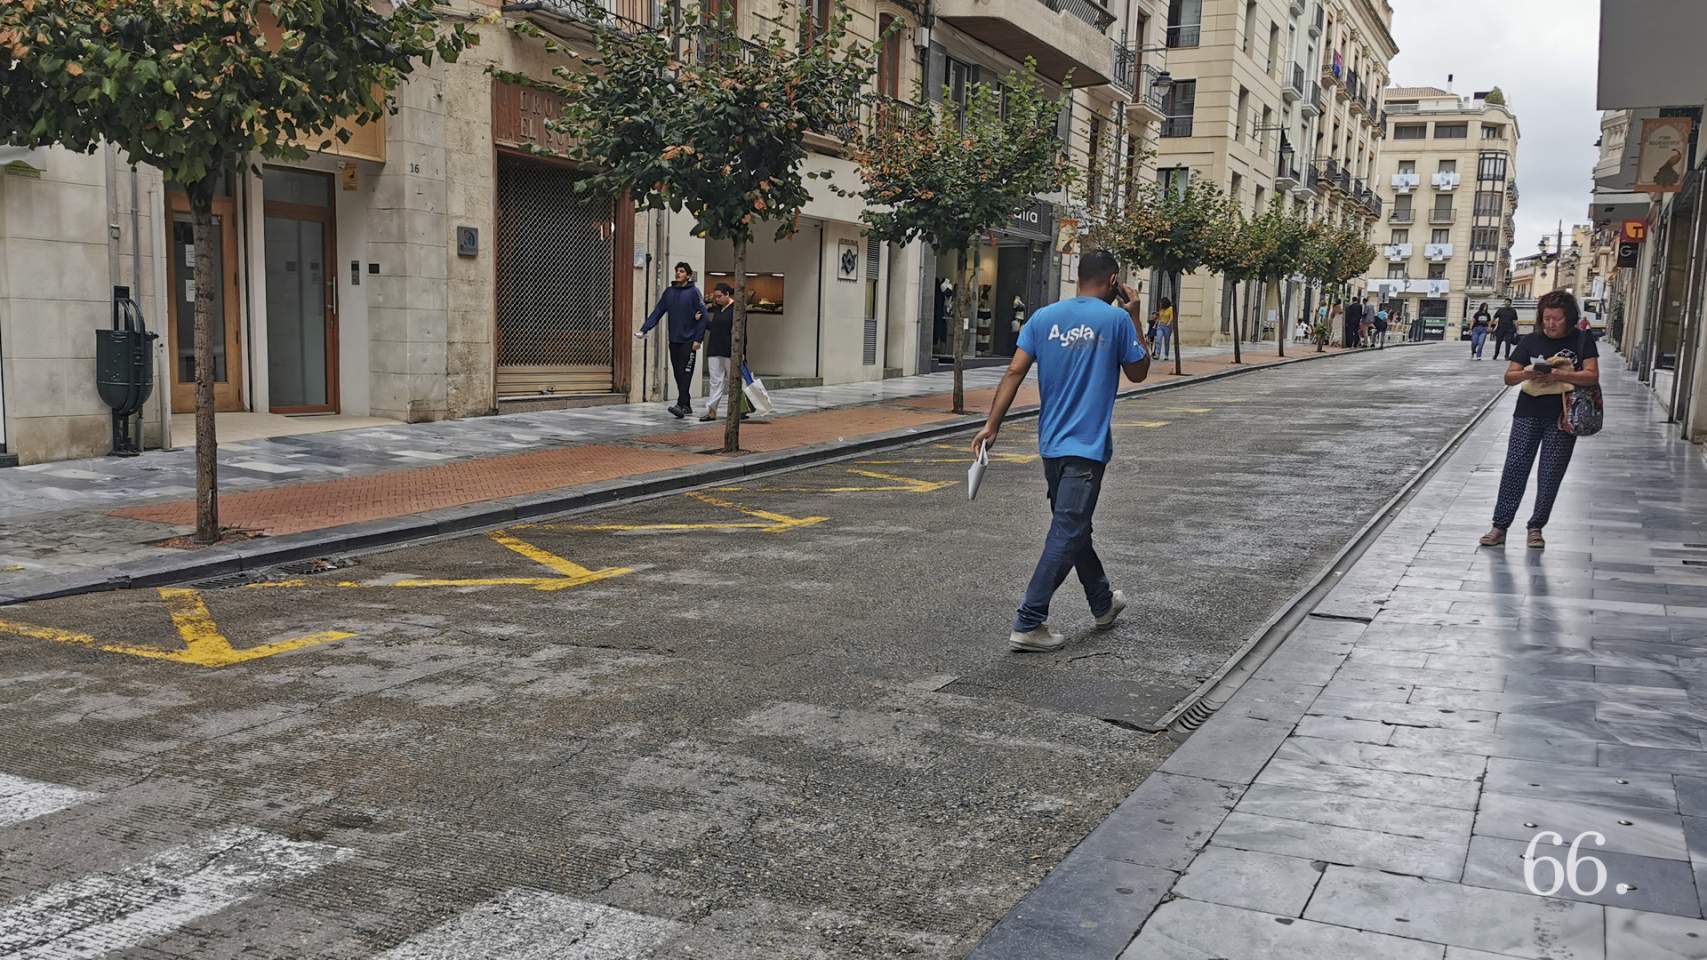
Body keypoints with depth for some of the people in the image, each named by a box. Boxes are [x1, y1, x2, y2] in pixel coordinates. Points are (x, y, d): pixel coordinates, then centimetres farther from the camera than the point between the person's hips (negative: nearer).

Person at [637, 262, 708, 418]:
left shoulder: (694, 292, -4)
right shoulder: (669, 291, 10)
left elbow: (702, 316, -8)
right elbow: (657, 312, 8)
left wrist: (698, 339, -13)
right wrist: (643, 330, -2)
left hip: (688, 341, -6)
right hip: (673, 340, 6)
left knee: (685, 373, -12)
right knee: (678, 374, 8)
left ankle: (681, 405, -18)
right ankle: (687, 405, 16)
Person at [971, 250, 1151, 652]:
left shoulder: (1044, 317, 4)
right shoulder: (1117, 320, -6)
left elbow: (1015, 373, -3)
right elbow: (1138, 373, 7)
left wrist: (992, 425, -3)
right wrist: (1134, 318, 11)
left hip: (1051, 445, 6)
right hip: (1087, 446, -6)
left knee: (1073, 527, 19)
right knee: (1067, 535, -3)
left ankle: (1103, 603, 37)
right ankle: (1028, 624, -7)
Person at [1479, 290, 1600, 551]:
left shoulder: (1582, 341, 1)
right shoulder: (1531, 341, 4)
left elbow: (1592, 376, -9)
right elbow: (1509, 376, 1)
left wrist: (1559, 375, -23)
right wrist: (1527, 374, -21)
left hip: (1563, 417, -1)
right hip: (1528, 414, 1)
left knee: (1550, 474, 3)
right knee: (1515, 468, -3)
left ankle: (1536, 527, 15)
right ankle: (1500, 526, 0)